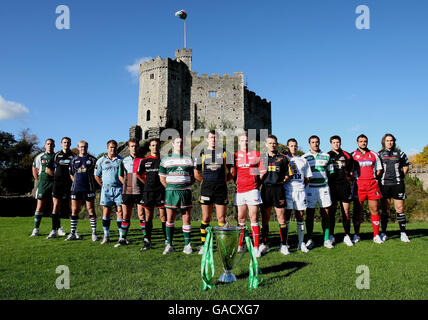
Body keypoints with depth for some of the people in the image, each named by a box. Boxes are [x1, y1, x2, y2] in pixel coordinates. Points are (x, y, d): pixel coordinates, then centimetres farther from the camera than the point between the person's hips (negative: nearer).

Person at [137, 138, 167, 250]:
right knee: (148, 217, 5)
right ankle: (147, 241, 12)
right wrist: (148, 183, 12)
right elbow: (139, 175, 17)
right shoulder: (144, 161, 9)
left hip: (161, 191, -2)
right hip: (148, 191, 2)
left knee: (163, 216, -1)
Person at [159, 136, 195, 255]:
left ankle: (187, 245, 8)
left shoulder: (188, 159, 12)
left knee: (186, 218, 1)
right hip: (171, 192, 0)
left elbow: (193, 177, 14)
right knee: (170, 218, 0)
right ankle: (169, 244, 9)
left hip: (185, 191, 1)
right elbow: (162, 177, 11)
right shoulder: (166, 159, 10)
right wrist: (169, 188, 2)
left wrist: (186, 186, 1)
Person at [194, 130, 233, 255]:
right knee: (205, 218, 4)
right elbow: (196, 173, 15)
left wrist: (223, 180, 7)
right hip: (206, 189, 1)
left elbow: (231, 171, 12)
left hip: (221, 189, 0)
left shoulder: (224, 153, 8)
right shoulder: (201, 154, 9)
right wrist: (206, 181, 9)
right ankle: (204, 245, 13)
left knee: (221, 218, 1)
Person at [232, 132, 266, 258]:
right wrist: (236, 182, 7)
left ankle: (256, 247, 0)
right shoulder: (235, 155, 11)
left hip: (252, 189, -2)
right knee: (241, 218, 8)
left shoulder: (256, 154, 7)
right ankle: (240, 245, 18)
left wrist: (257, 182, -1)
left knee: (253, 217, -5)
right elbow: (232, 173, 18)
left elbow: (263, 171, 9)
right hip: (239, 190, 2)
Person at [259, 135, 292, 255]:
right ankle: (264, 244, 15)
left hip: (278, 189, -1)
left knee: (281, 218, -3)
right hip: (265, 189, 2)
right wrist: (262, 182, 0)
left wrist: (280, 182, -2)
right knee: (265, 218, 5)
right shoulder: (262, 158, 12)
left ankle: (283, 245, 5)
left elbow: (288, 174, 9)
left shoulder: (283, 158, 8)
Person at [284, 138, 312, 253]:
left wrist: (301, 186, 8)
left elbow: (307, 177, 18)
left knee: (300, 217, 5)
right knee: (286, 217, -1)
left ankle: (301, 243, 13)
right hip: (287, 191, -2)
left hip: (300, 191, 3)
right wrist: (284, 179, -10)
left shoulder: (303, 160, 15)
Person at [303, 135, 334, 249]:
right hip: (310, 188, -2)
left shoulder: (326, 156, 11)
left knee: (325, 213, 4)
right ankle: (310, 240, 8)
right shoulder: (304, 157, 4)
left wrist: (328, 182, 4)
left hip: (324, 188, 2)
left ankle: (327, 239, 12)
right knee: (310, 214, 1)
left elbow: (330, 172, 15)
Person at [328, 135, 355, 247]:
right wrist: (328, 179, -2)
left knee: (346, 211, 2)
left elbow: (351, 170, 20)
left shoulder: (346, 155, 11)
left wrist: (349, 178, 8)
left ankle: (347, 236, 10)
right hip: (332, 186, -2)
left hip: (344, 185, 2)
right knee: (332, 211, 1)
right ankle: (331, 236, 10)